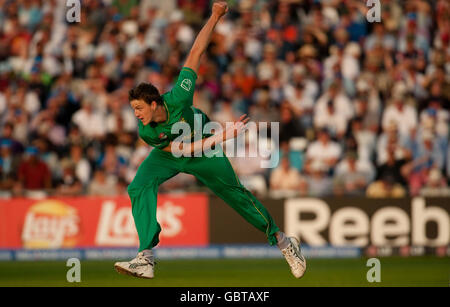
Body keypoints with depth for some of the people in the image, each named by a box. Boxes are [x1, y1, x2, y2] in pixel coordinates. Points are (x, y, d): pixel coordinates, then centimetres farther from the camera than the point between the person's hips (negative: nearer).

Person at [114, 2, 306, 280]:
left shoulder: (177, 99, -35)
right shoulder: (147, 133, -29)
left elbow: (195, 53, -31)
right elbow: (184, 149, -27)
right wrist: (221, 136, -35)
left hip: (205, 150, -1)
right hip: (169, 155, 1)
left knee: (237, 195, 3)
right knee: (139, 188, -24)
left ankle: (280, 239, 22)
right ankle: (146, 259, -30)